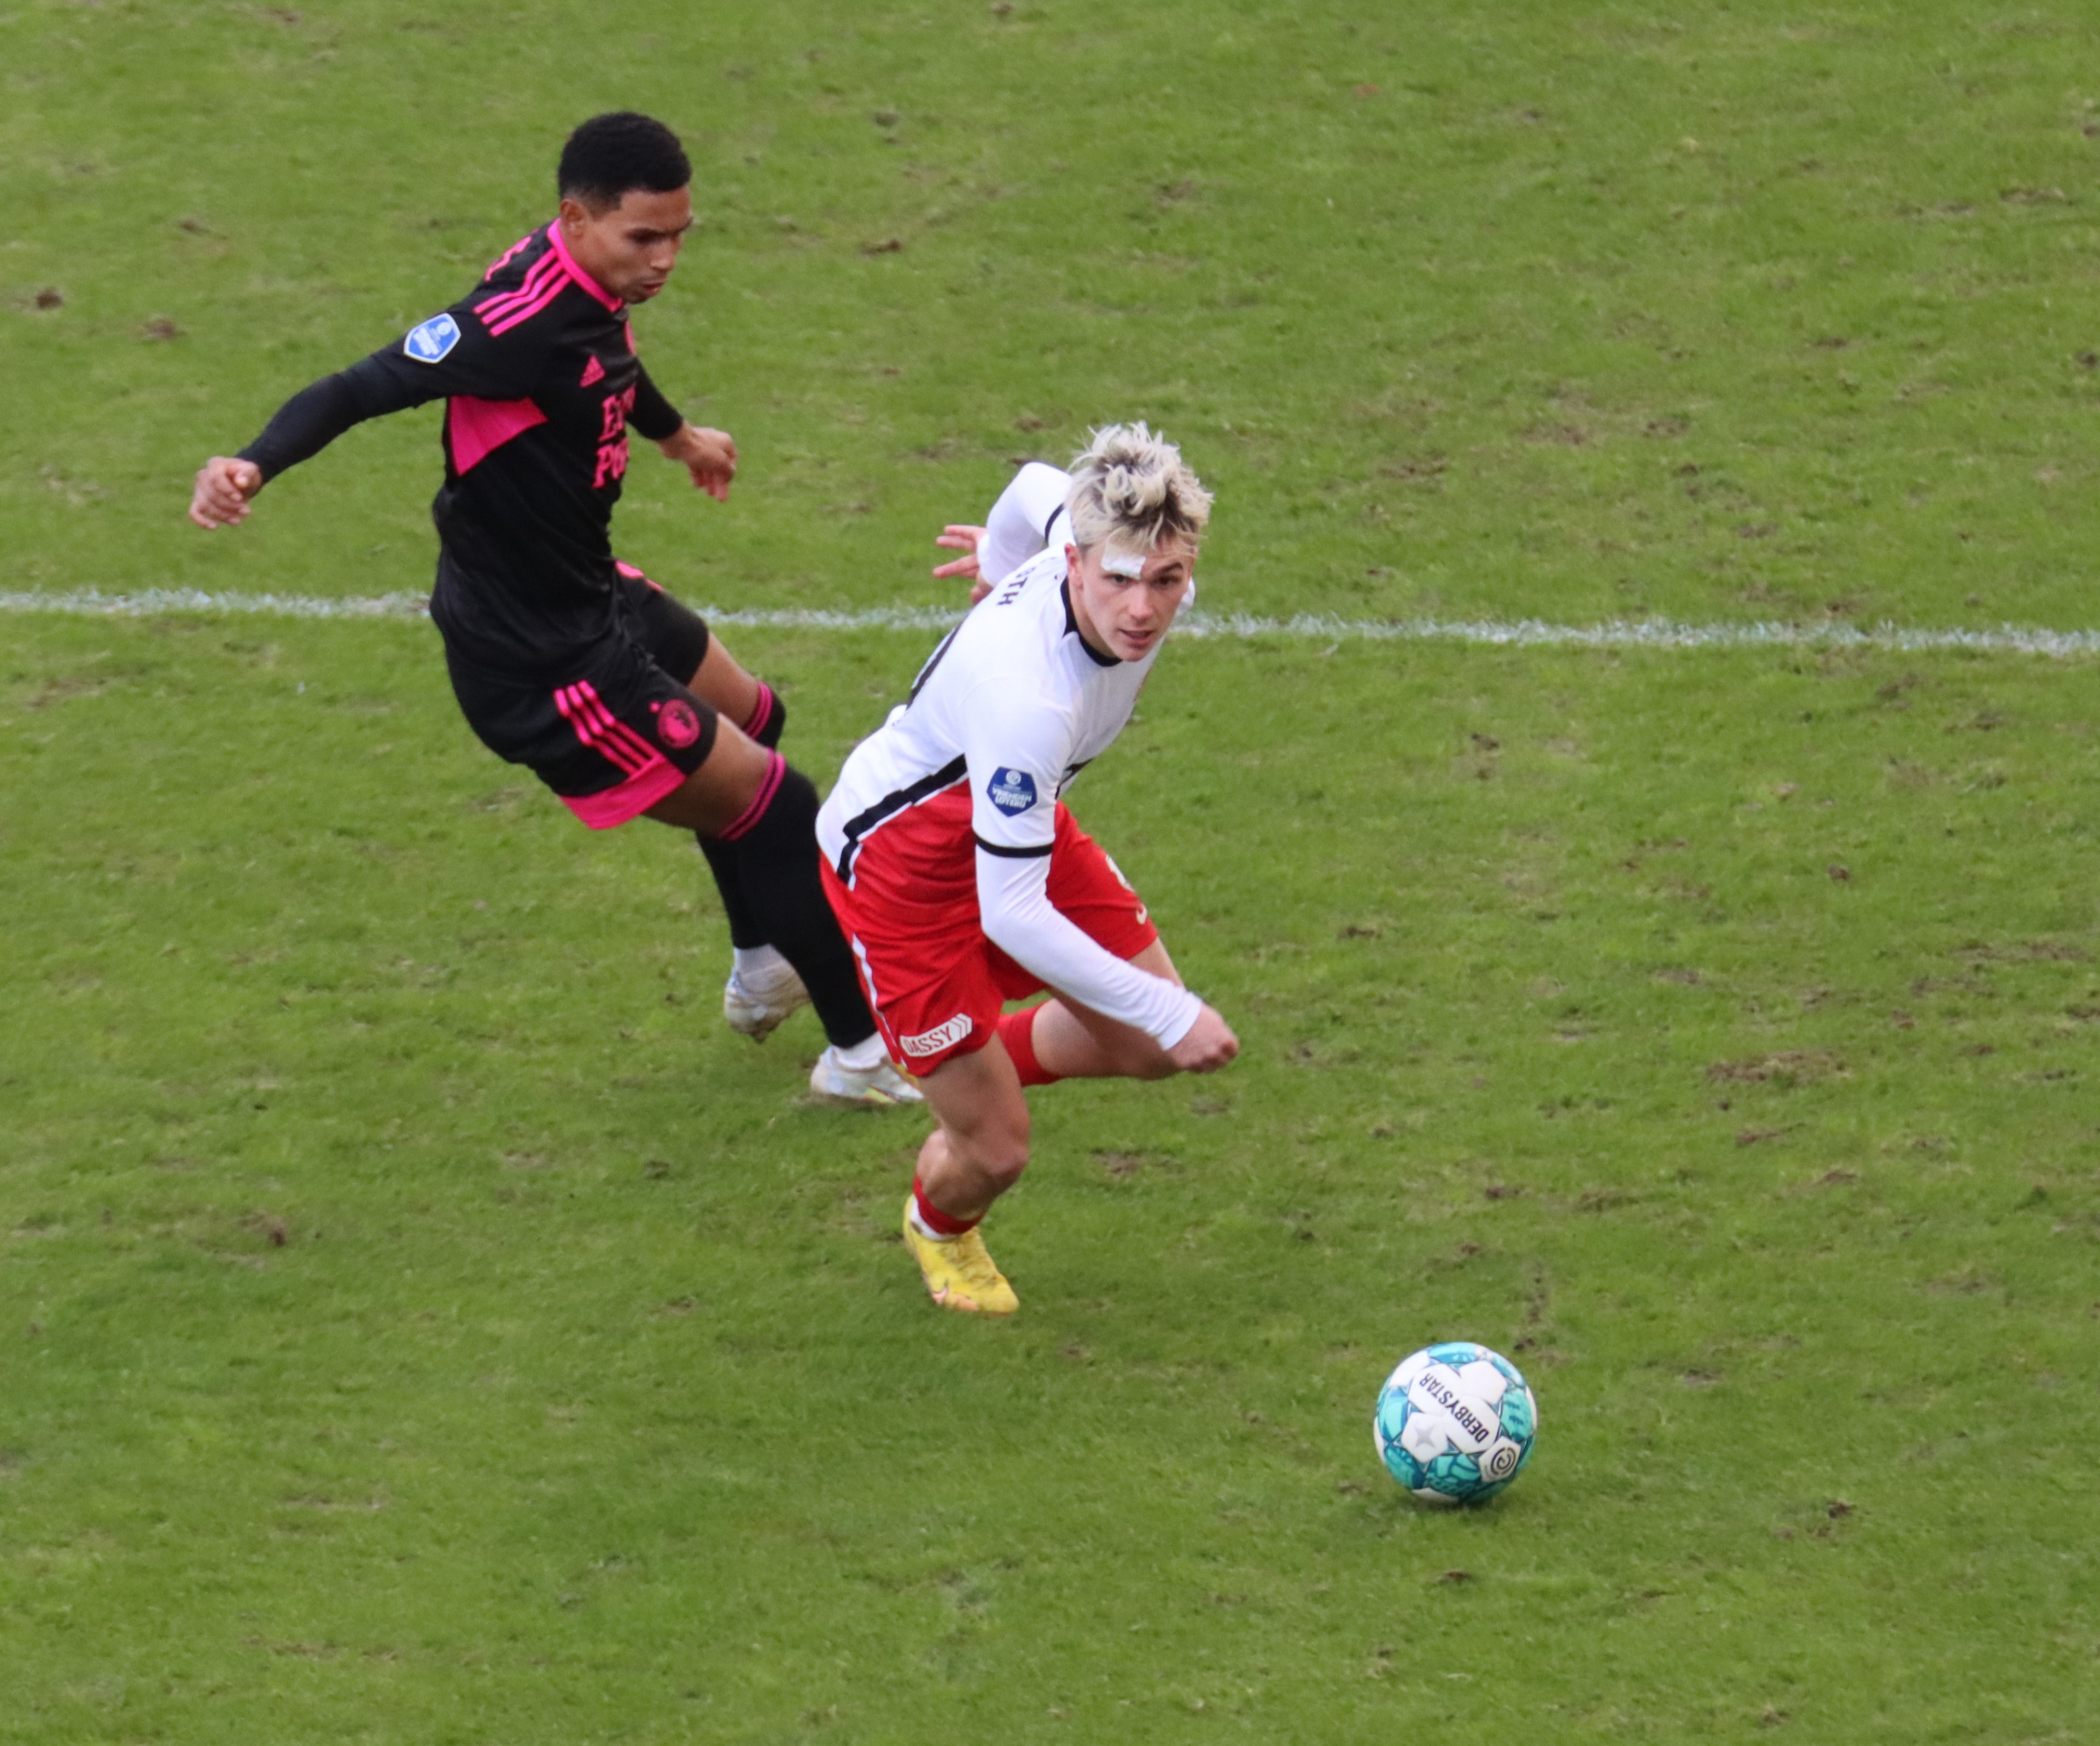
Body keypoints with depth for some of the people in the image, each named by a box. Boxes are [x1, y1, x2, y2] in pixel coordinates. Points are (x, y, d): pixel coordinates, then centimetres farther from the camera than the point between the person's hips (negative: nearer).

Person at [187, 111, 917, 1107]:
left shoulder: (594, 288, -2)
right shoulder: (520, 321, -31)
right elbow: (363, 388, -36)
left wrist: (674, 433, 43)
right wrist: (254, 465, -55)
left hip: (589, 597, 10)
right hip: (544, 663, -10)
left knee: (748, 718, 30)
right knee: (771, 803, -2)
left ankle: (764, 970, 53)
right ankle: (864, 1052, 16)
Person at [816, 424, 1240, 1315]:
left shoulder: (1093, 525, -20)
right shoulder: (1027, 699, -44)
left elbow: (1040, 490, 7)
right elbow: (1011, 915, -38)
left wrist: (1003, 553, 32)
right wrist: (1169, 1013, -33)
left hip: (1017, 816, 8)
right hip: (897, 861, -8)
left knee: (1147, 1047, 9)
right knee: (995, 1153, -2)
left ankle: (979, 1073, 39)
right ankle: (940, 1227, 37)